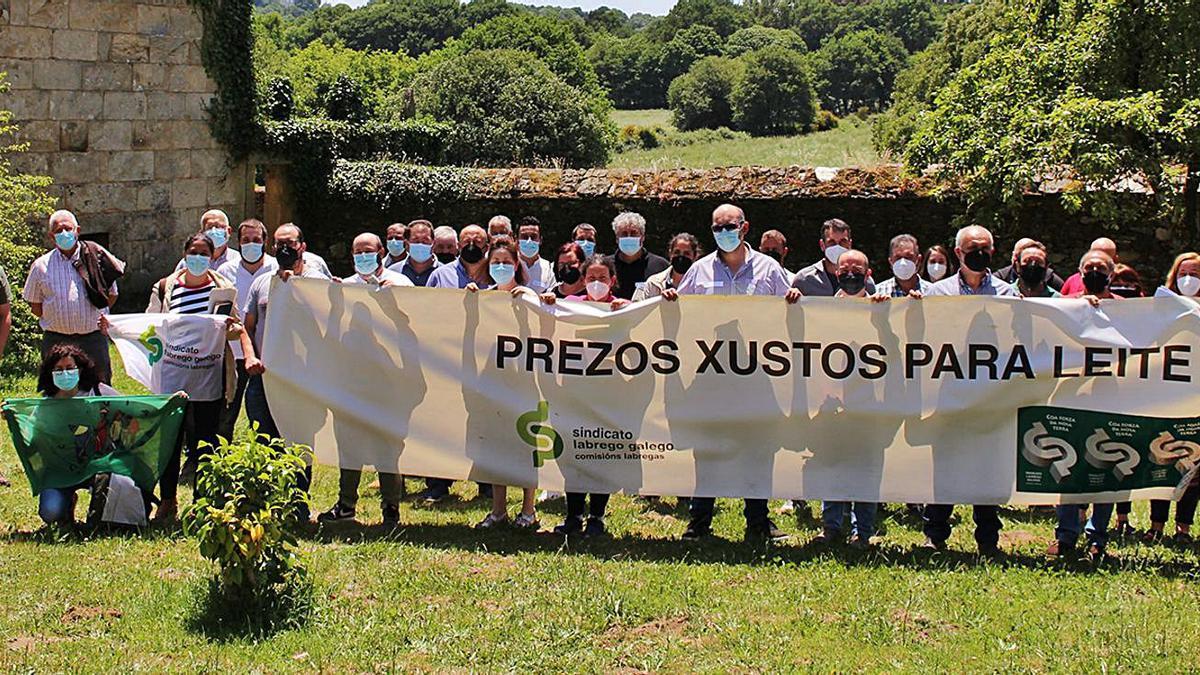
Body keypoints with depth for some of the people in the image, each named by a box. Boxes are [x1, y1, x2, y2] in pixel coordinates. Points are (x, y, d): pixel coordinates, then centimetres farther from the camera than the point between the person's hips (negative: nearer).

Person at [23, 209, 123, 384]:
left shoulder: (97, 259, 4)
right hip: (55, 340, 0)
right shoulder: (41, 266, 5)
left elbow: (112, 295, 12)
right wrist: (55, 319, 3)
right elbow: (35, 306, 11)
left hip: (93, 337, 0)